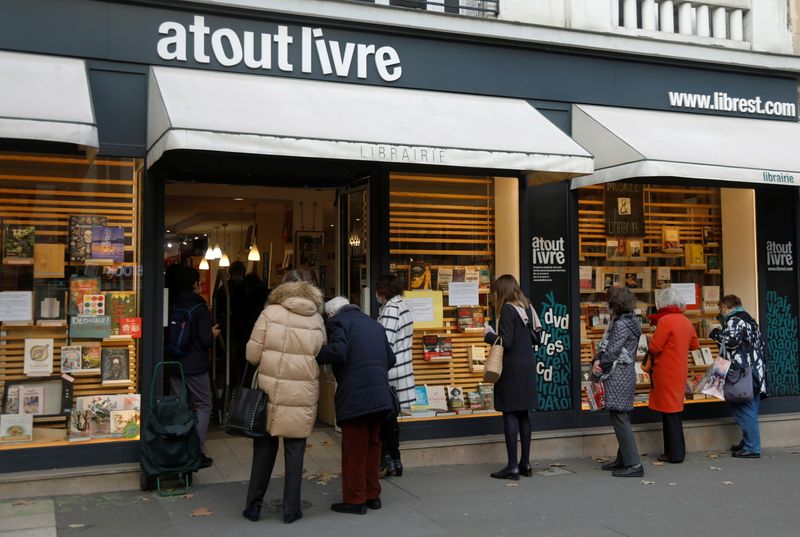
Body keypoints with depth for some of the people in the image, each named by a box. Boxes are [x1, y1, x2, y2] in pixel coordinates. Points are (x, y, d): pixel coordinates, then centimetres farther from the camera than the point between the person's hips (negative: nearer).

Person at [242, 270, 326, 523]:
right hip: (301, 395, 1)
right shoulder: (317, 320, 3)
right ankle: (291, 510, 15)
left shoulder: (270, 313, -4)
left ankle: (253, 506, 21)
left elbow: (253, 355, -4)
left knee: (264, 450, 12)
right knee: (295, 452, 10)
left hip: (270, 391, -1)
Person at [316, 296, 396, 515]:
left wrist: (314, 356, -5)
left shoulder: (337, 321, -1)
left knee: (354, 448, 2)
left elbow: (337, 352, -18)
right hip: (379, 395, 7)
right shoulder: (373, 323, 21)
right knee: (372, 443, 16)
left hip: (355, 396, -7)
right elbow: (390, 359, 19)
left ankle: (355, 500, 8)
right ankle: (373, 495, 23)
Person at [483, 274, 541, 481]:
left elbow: (506, 342, -19)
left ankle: (513, 467, -2)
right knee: (524, 415, 12)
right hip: (528, 367, 8)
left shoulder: (508, 309, -13)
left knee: (510, 415, -4)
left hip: (511, 369, -8)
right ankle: (525, 464, 17)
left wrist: (488, 335, -2)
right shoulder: (527, 308, 11)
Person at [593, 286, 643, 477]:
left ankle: (634, 465, -6)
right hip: (624, 375, 10)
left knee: (620, 419, -8)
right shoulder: (623, 321, 14)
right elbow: (604, 345, 13)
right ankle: (623, 459, 25)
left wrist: (600, 366, -1)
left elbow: (612, 352, -19)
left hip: (618, 376, -10)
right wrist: (597, 361, -3)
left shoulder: (622, 324, -17)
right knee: (620, 419, 16)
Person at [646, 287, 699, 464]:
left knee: (669, 412, -1)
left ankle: (675, 454, 3)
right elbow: (695, 345, 19)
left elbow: (654, 347, -16)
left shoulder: (665, 320, -16)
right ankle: (675, 451, 20)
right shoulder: (686, 321, 7)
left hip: (666, 372, -7)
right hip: (680, 371, 8)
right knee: (673, 410, 14)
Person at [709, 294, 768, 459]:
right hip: (754, 373, 10)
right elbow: (761, 345, 24)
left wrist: (717, 334, -6)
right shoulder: (748, 319, 21)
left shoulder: (734, 320, -8)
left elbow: (731, 341, -22)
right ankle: (748, 442, 21)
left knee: (744, 409, -6)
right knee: (749, 409, 14)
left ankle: (751, 448, -6)